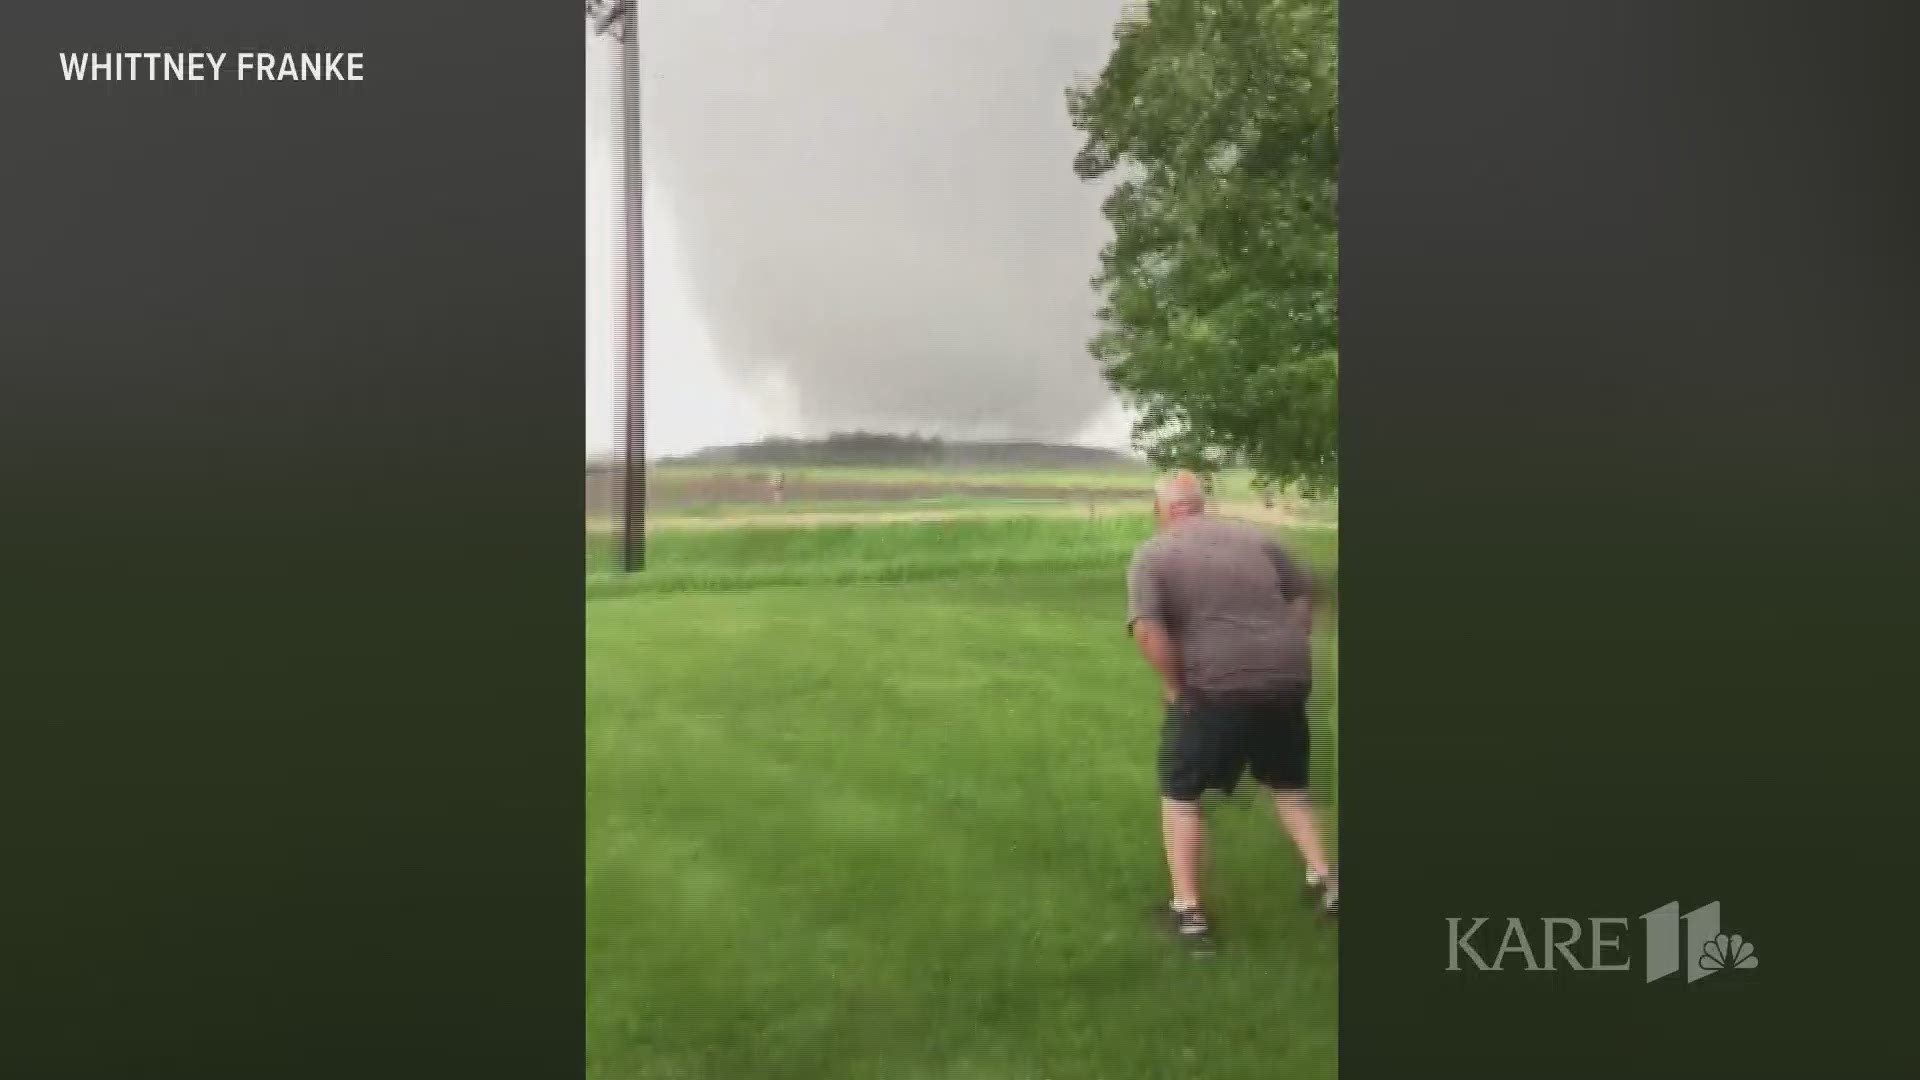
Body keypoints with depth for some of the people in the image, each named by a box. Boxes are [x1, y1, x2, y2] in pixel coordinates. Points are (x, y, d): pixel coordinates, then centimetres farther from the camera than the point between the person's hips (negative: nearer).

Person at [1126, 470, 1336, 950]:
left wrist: (1174, 686, -7)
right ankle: (1323, 880, 24)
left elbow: (1146, 629, -18)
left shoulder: (1153, 553, -4)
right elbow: (1303, 593, 19)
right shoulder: (1252, 536, 13)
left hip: (1217, 687, -5)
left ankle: (1187, 911, 10)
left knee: (1180, 795, 12)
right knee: (1287, 784, 28)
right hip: (1287, 680, 5)